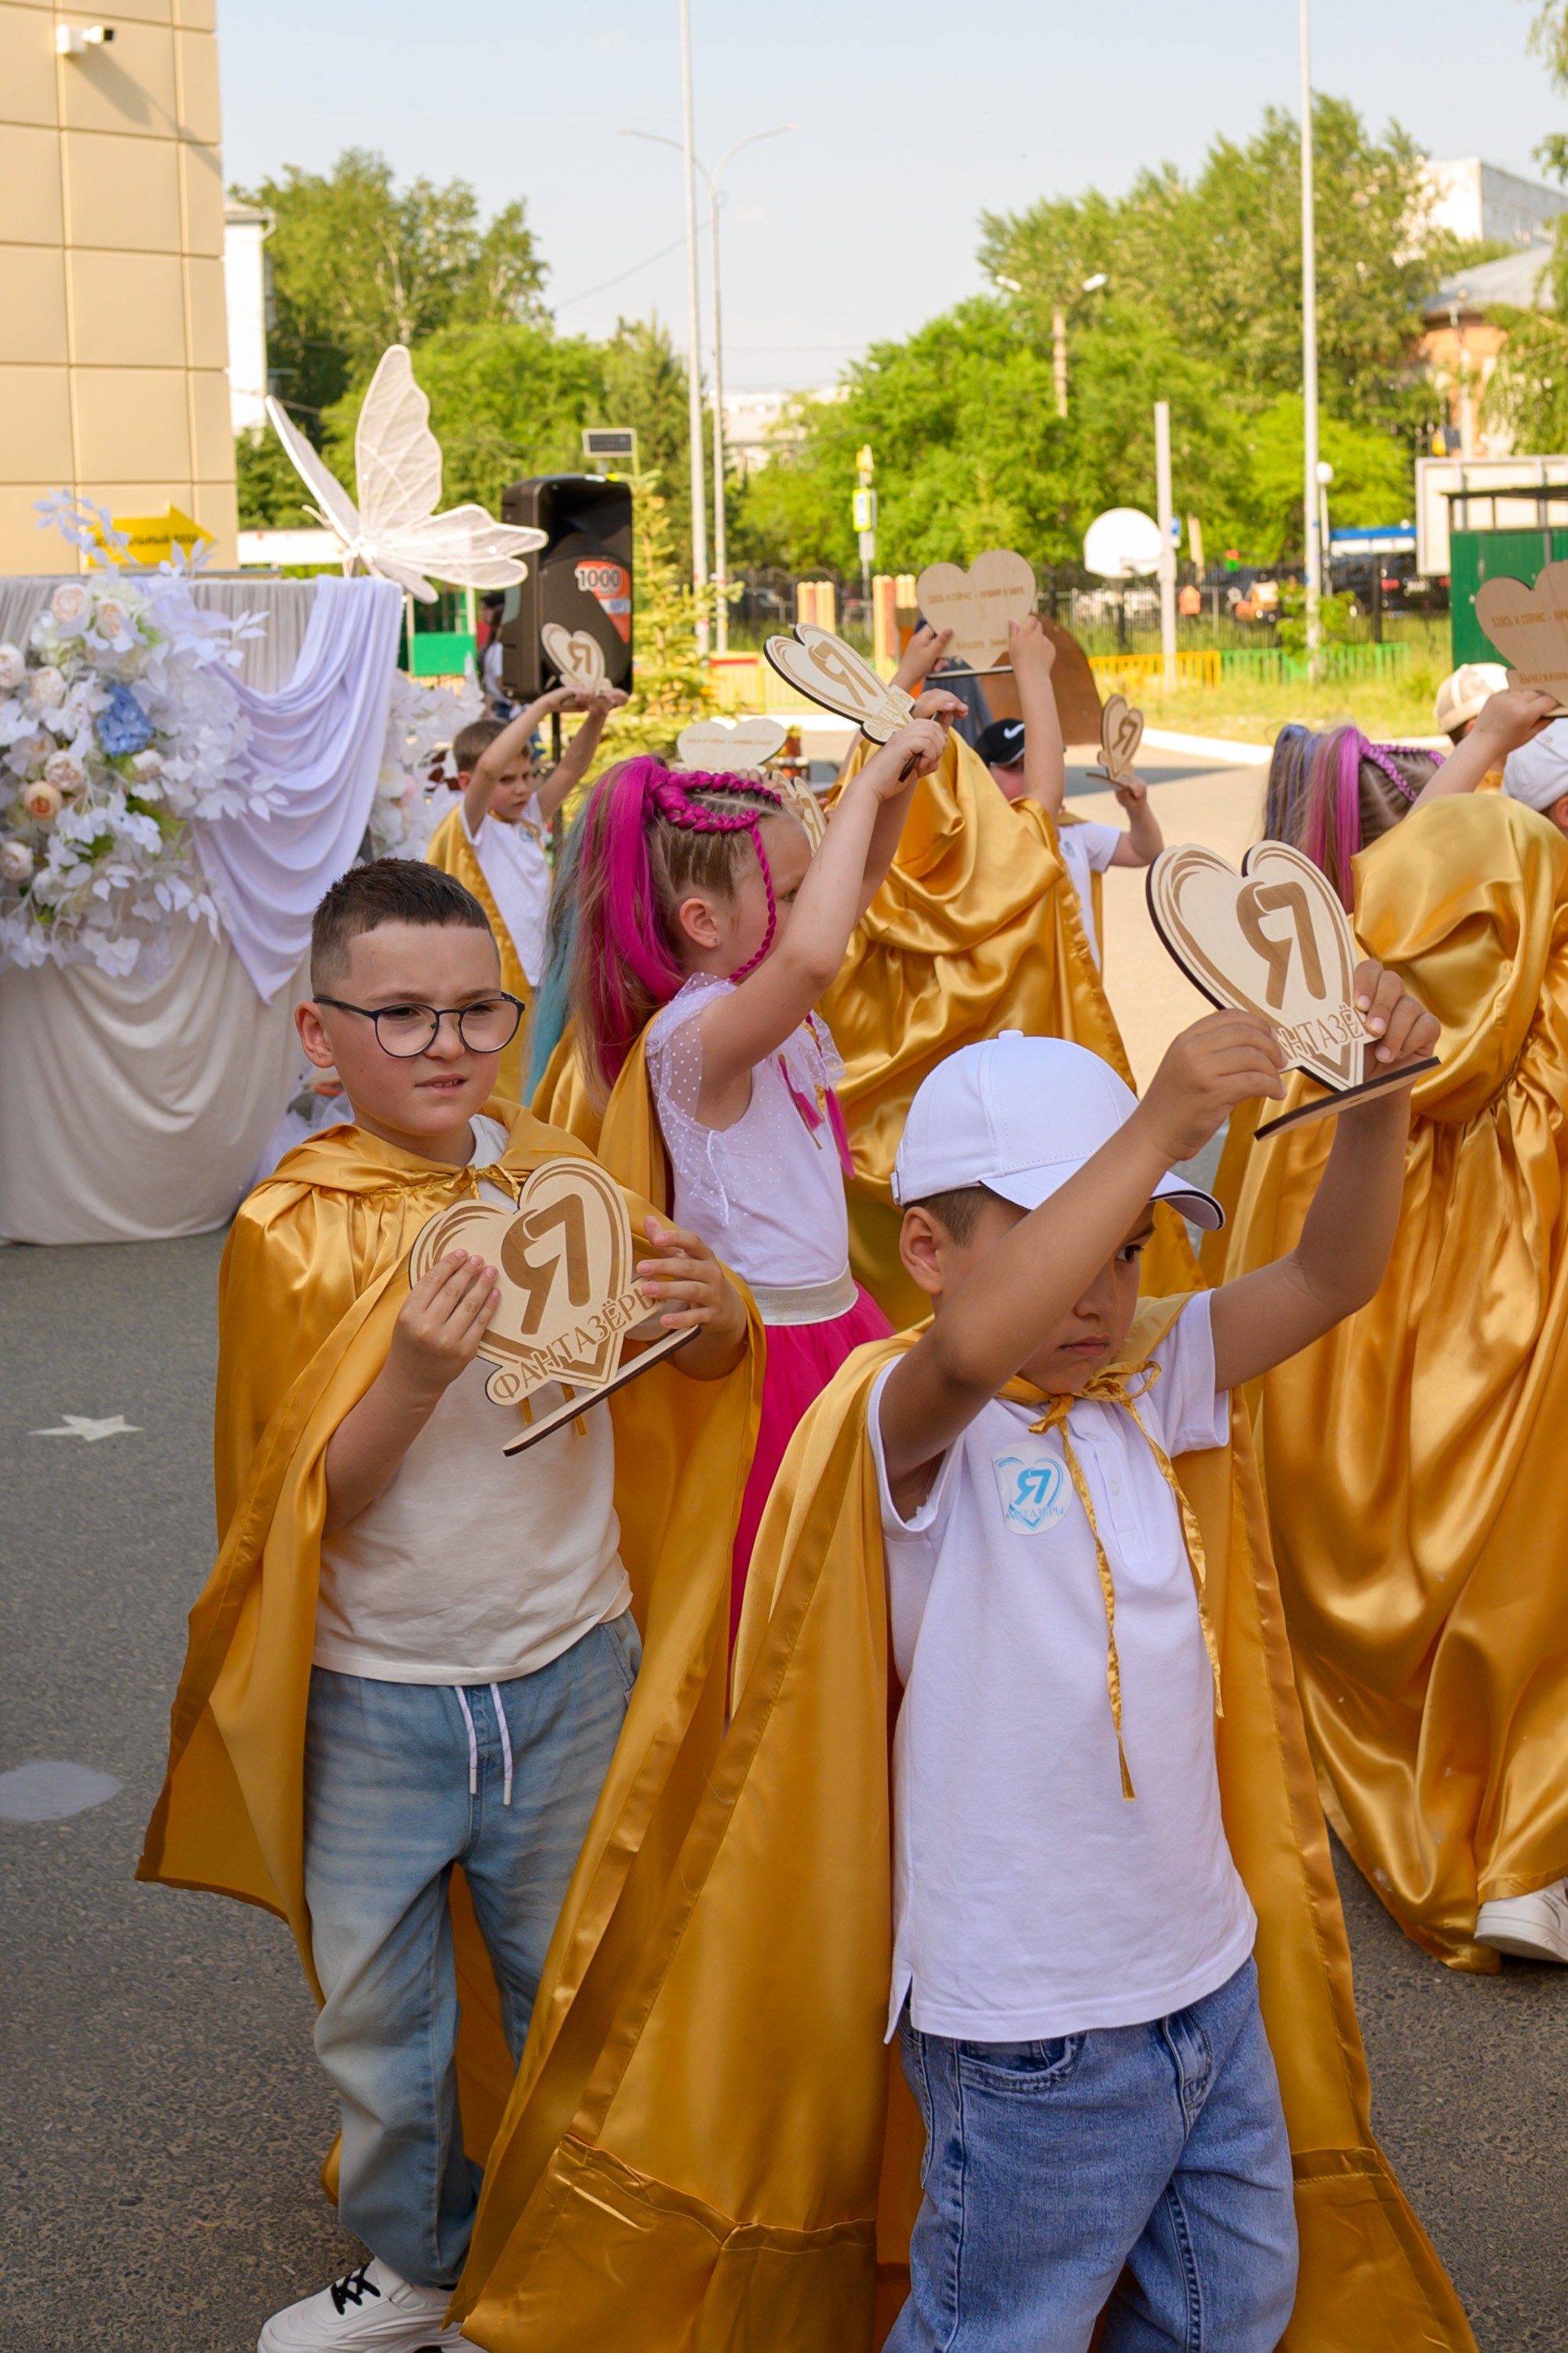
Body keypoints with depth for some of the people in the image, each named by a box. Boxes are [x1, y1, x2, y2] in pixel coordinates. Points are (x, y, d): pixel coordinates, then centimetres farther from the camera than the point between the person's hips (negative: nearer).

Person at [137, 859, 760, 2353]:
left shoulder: (559, 1181, -3)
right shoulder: (291, 1233, -10)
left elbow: (705, 1366, 9)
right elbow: (309, 1502, -11)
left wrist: (709, 1310, -15)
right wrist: (412, 1377, -30)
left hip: (568, 1678, 2)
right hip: (375, 1706, -1)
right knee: (379, 2020, 12)